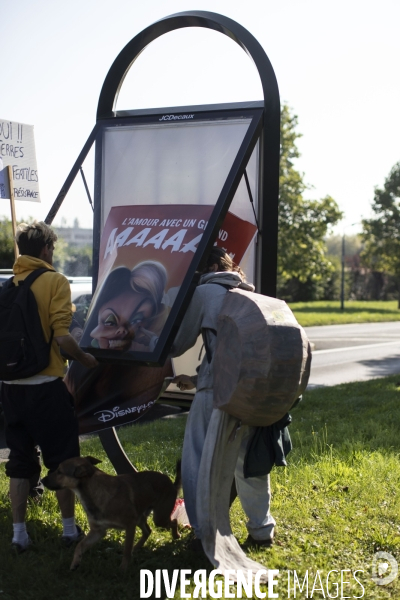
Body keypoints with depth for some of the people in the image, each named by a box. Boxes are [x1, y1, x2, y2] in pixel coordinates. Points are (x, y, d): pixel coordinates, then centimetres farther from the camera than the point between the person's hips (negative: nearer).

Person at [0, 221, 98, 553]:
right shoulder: (54, 281, -9)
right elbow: (62, 337, -16)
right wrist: (85, 358, 0)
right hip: (46, 385, -5)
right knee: (63, 460, 9)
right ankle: (69, 528, 17)